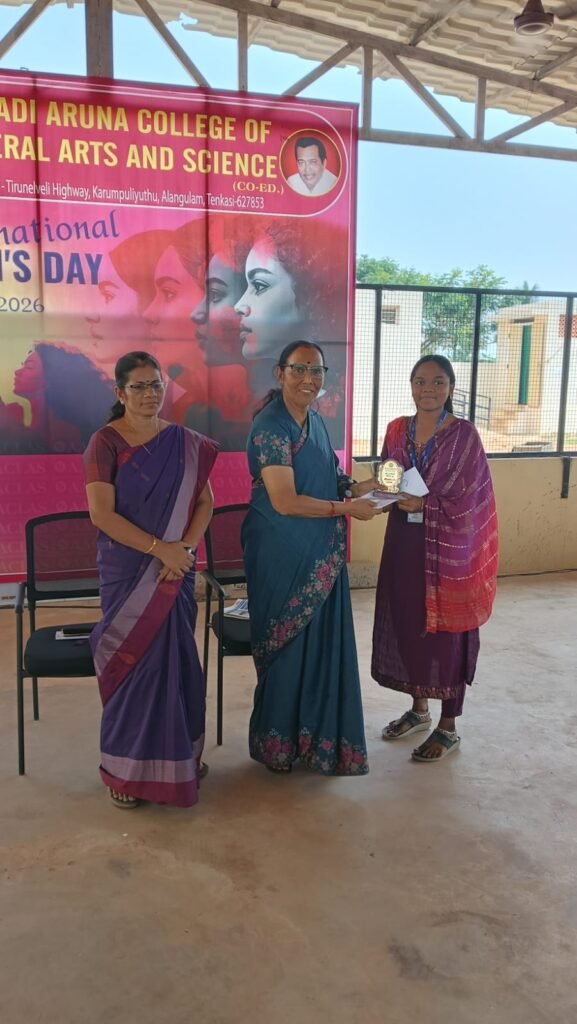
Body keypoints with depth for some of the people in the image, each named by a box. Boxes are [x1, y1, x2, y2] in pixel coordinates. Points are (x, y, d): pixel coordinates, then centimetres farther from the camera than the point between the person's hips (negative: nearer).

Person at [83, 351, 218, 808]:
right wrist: (159, 548, -19)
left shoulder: (186, 443, 5)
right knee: (132, 662, 2)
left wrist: (184, 549, -12)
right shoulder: (105, 442, -7)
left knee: (177, 659, 8)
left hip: (177, 568, 3)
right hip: (127, 572, -3)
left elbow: (205, 502, 4)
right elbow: (101, 514, -14)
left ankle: (179, 757, 26)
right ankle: (127, 768, 19)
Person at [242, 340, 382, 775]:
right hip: (283, 556, -8)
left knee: (323, 642, 13)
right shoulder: (271, 427, -17)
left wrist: (366, 486, 2)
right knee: (289, 645, 5)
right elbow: (285, 502, -22)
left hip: (321, 555, 8)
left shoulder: (316, 422, 9)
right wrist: (347, 508, -15)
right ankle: (278, 741, 25)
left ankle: (316, 733, 30)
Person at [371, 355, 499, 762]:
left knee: (446, 632, 2)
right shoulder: (397, 430, 6)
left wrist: (423, 504, -24)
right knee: (406, 623, 13)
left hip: (447, 547, -5)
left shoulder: (465, 435, -9)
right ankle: (419, 709, 33)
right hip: (404, 543, 5)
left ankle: (448, 727, 17)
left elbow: (465, 499, -12)